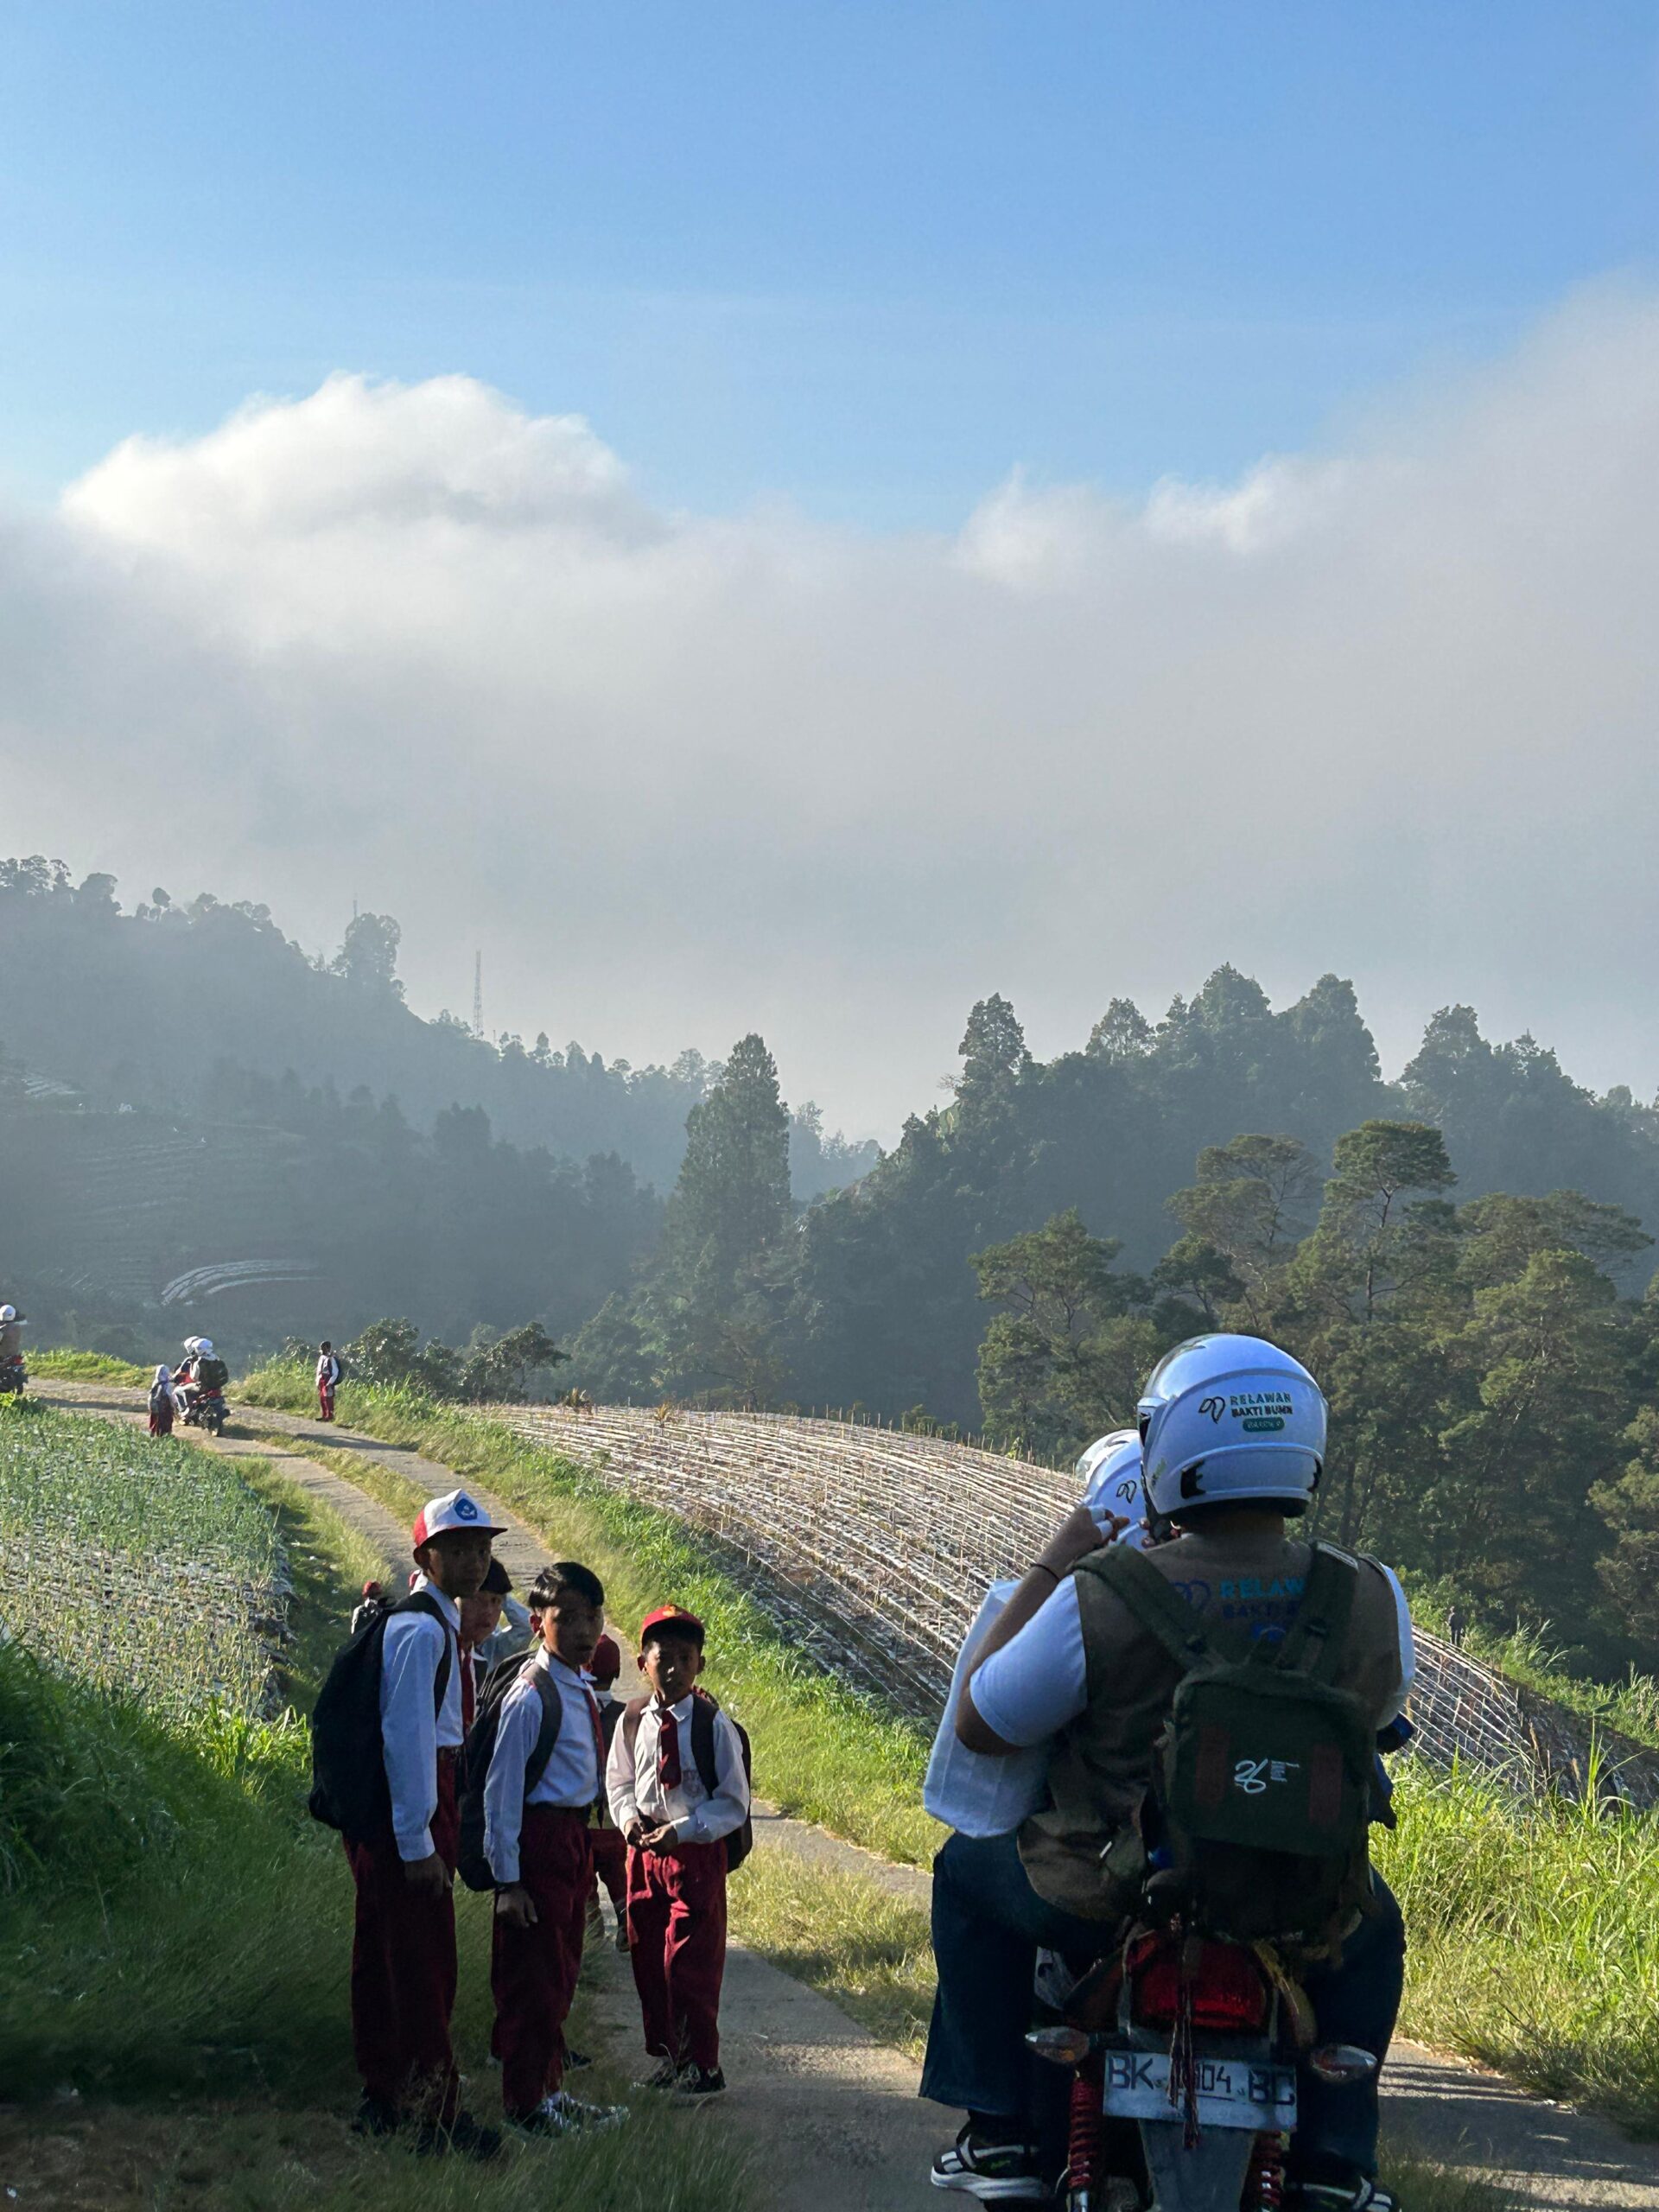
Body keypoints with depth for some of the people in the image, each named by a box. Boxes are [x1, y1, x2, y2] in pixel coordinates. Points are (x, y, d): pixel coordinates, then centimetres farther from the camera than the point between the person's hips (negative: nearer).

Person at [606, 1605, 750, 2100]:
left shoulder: (713, 1725, -12)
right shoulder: (633, 1720, 1)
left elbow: (733, 1802, -9)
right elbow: (619, 1781, 15)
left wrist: (681, 1831, -18)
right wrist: (628, 1817, -5)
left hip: (696, 1853, -5)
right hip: (643, 1850, 5)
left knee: (689, 1961, -4)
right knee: (647, 1957, 10)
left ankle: (701, 2064, 8)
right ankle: (667, 2055, 24)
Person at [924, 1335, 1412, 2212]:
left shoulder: (1100, 1595, -20)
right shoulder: (1369, 1599, -13)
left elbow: (980, 1727, -5)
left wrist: (1047, 1571, 3)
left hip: (1105, 1904, -2)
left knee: (967, 1871, 30)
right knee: (1372, 1926, 38)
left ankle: (1000, 2134, 25)